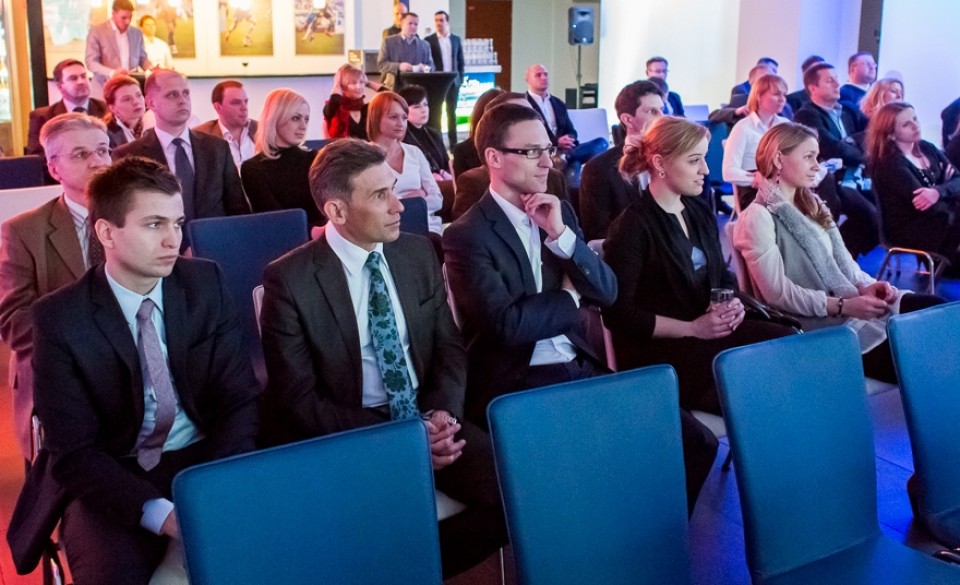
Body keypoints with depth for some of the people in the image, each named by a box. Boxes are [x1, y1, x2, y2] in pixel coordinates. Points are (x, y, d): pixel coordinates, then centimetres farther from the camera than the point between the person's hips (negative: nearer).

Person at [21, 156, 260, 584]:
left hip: (204, 461, 2)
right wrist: (160, 513, -25)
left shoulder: (207, 284, -2)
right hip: (114, 477, -2)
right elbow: (73, 452, -10)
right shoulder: (59, 319, -10)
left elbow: (238, 398, -1)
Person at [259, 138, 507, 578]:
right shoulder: (289, 279, -10)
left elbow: (449, 346, 10)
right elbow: (299, 401, -10)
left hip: (427, 417, 5)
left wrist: (441, 412, -11)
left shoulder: (418, 252, 5)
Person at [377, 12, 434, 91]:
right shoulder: (388, 41, 6)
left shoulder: (425, 45, 15)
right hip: (393, 87, -2)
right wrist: (399, 66, -18)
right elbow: (381, 64, -1)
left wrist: (425, 68, -11)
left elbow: (431, 66, 15)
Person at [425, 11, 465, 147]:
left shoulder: (456, 39, 9)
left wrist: (460, 78, 3)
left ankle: (453, 143, 9)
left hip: (453, 81, 3)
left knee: (452, 112, 6)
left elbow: (460, 61, 11)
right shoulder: (429, 40, 0)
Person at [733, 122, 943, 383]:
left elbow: (842, 260, 17)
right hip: (823, 322, -8)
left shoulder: (812, 205, 19)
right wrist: (843, 305, -19)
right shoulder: (757, 217, -9)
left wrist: (866, 285, -5)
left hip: (854, 303, 8)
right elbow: (777, 292, -15)